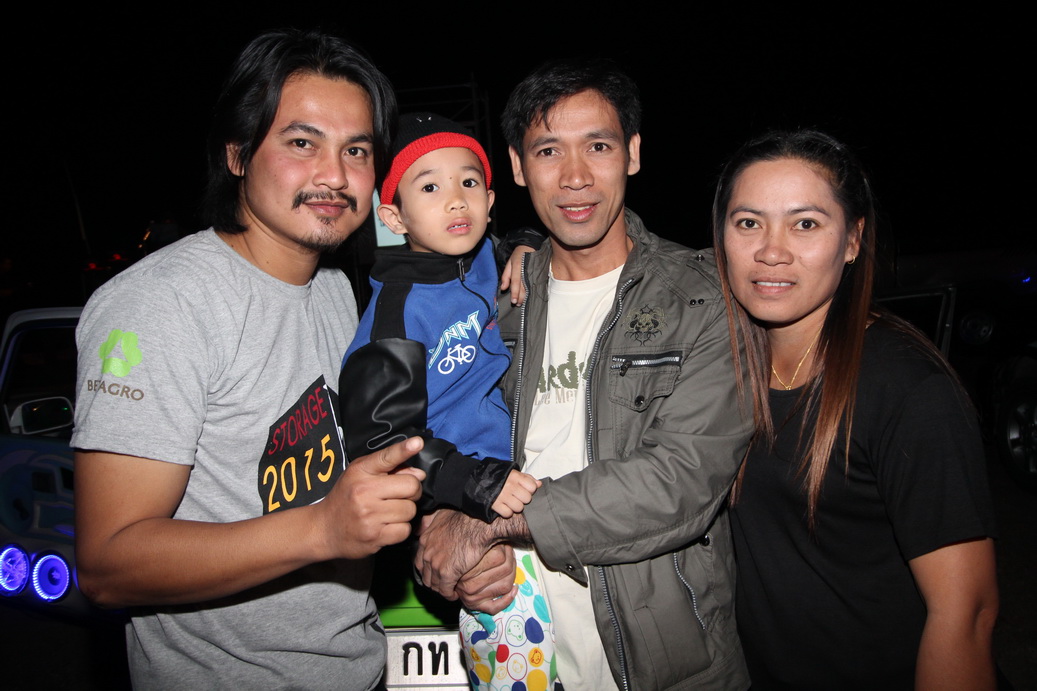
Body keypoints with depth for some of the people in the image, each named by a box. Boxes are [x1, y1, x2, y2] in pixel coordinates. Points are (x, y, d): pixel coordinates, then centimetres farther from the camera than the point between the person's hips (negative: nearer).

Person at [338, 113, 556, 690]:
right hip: (451, 510, -7)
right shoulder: (400, 307, -15)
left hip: (503, 477, 7)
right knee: (522, 621, -17)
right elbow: (381, 436, -17)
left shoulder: (484, 257, 4)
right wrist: (479, 484, -25)